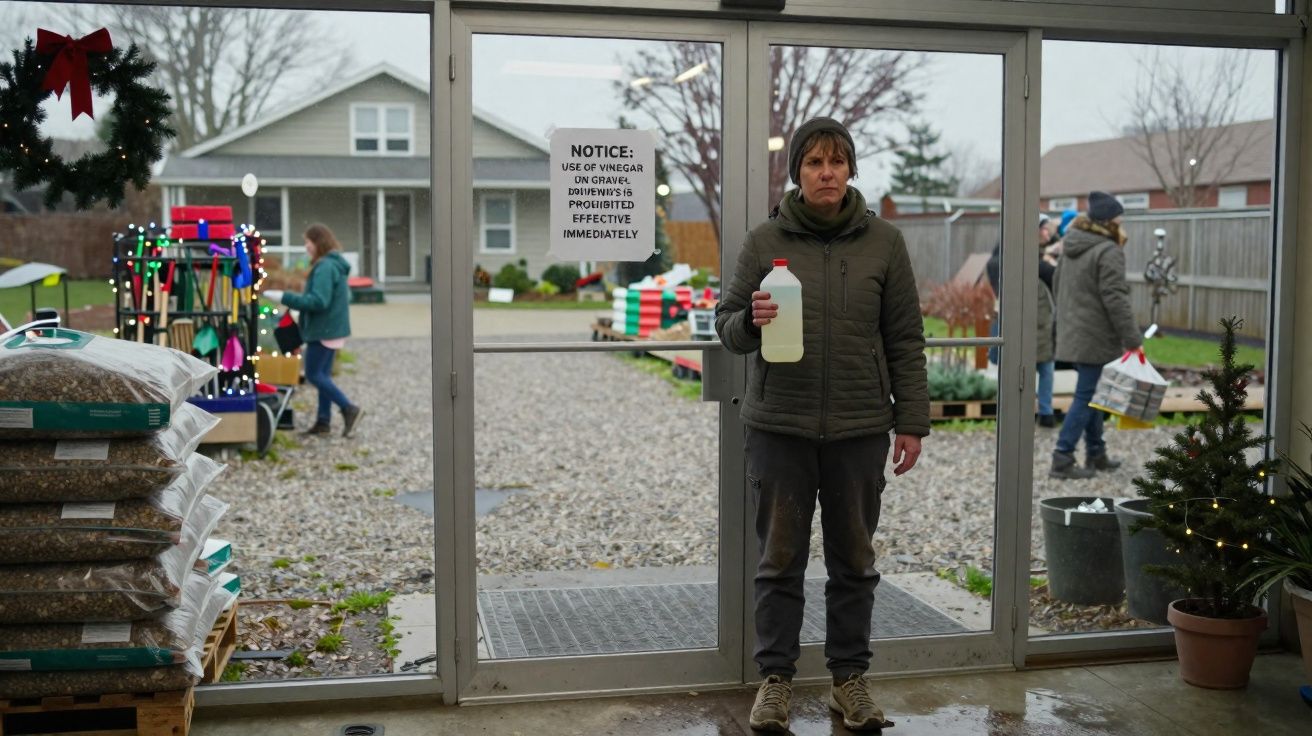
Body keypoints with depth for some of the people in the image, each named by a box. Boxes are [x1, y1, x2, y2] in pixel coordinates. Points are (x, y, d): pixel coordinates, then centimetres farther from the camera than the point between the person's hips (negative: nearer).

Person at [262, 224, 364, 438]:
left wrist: (285, 298, -22)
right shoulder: (336, 265, 13)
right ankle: (323, 421, 16)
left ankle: (348, 408, -5)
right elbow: (346, 296, 20)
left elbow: (318, 301, -25)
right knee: (323, 374, 13)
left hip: (324, 330, -10)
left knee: (313, 374, -3)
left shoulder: (325, 267, -18)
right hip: (333, 328, 10)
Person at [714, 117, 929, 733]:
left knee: (854, 559, 11)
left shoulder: (883, 242, 3)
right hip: (779, 424, -1)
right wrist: (751, 321, -19)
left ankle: (849, 678, 24)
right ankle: (775, 678, 19)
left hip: (860, 427, 1)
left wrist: (912, 421, 1)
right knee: (780, 558, 6)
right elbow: (727, 326, 4)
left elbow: (905, 339, 5)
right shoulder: (766, 240, 1)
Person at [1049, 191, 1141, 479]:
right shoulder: (1108, 252, -16)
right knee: (1087, 396, -4)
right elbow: (1115, 299, -20)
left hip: (1073, 334, 9)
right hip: (1096, 338, -9)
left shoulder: (1071, 247, 11)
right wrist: (1132, 338, -17)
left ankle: (1096, 454, 26)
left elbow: (1058, 283, 21)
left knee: (1089, 393, 17)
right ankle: (1062, 459, -5)